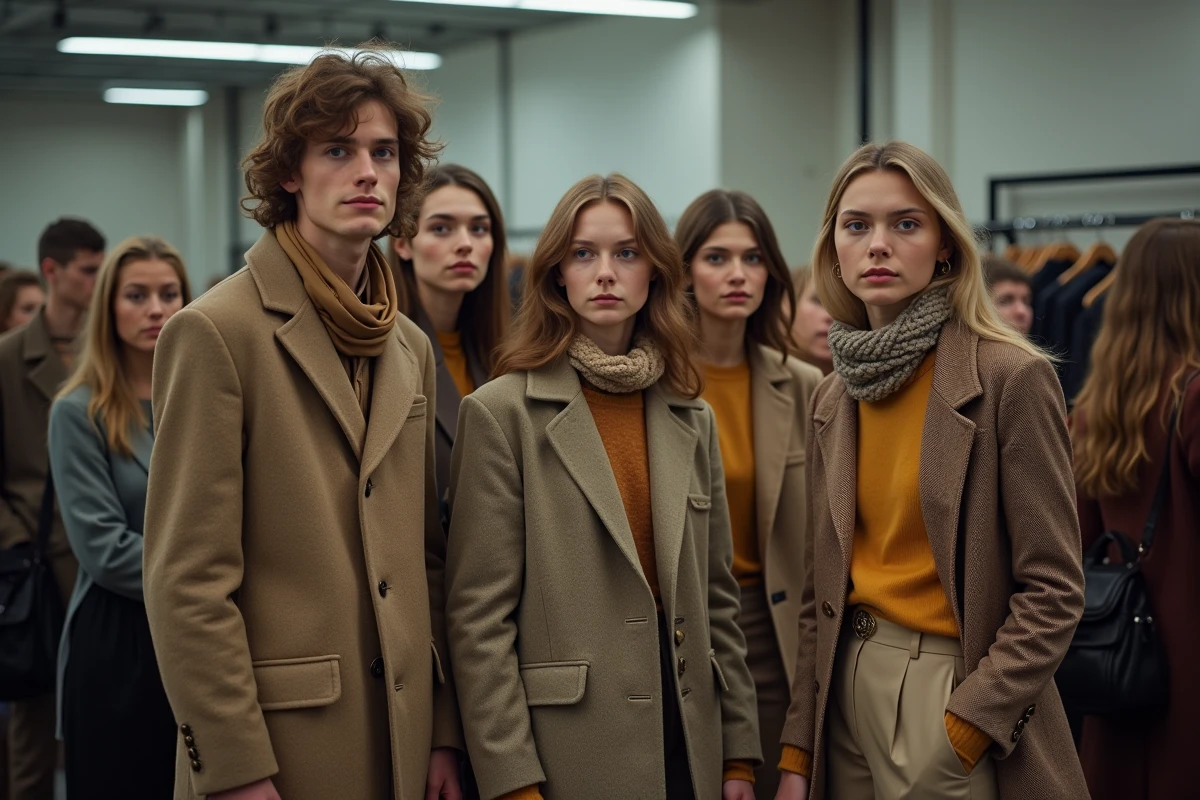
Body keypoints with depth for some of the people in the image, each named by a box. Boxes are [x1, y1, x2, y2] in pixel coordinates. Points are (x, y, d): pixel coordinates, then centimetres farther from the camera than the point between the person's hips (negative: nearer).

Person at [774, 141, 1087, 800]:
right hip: (850, 688, 6)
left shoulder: (1011, 377, -11)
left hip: (957, 689, -5)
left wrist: (960, 734, -17)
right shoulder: (834, 398, 7)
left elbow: (1052, 590, -12)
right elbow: (821, 590, 9)